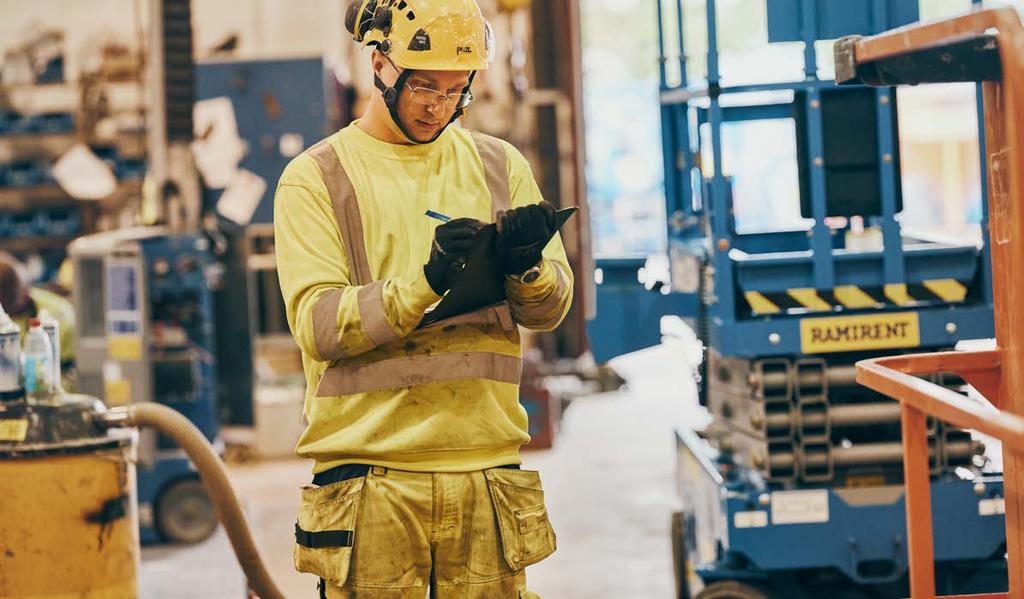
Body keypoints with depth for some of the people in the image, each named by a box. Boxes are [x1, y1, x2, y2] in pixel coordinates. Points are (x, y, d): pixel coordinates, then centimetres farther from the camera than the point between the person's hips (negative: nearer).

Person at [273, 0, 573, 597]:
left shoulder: (499, 165, 13)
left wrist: (525, 266, -13)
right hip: (369, 479, -3)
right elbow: (317, 324, -9)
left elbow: (550, 308, 9)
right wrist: (426, 281, -22)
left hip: (487, 466, 3)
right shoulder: (316, 178, 2)